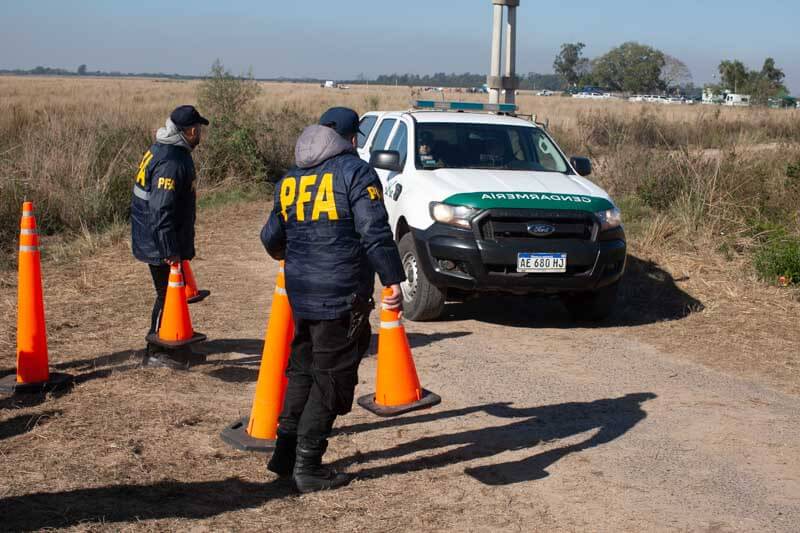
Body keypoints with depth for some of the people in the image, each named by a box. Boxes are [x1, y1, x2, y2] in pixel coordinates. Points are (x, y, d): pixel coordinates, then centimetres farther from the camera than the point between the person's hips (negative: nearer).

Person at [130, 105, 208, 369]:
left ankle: (162, 340, 29)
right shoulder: (171, 163, -23)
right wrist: (169, 251, -24)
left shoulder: (162, 150, 10)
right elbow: (161, 210, -27)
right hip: (161, 245, -10)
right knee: (167, 295, 0)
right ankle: (156, 352, 9)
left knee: (171, 292, 18)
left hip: (162, 242, 10)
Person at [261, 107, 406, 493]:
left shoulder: (290, 179, 13)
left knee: (302, 371, 19)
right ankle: (307, 467, 4)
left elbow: (271, 237, 17)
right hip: (342, 295, -6)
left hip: (300, 293, 6)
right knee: (331, 379, 1)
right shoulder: (355, 172, -6)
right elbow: (375, 233, -16)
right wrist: (393, 281, -14)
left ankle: (286, 451, 22)